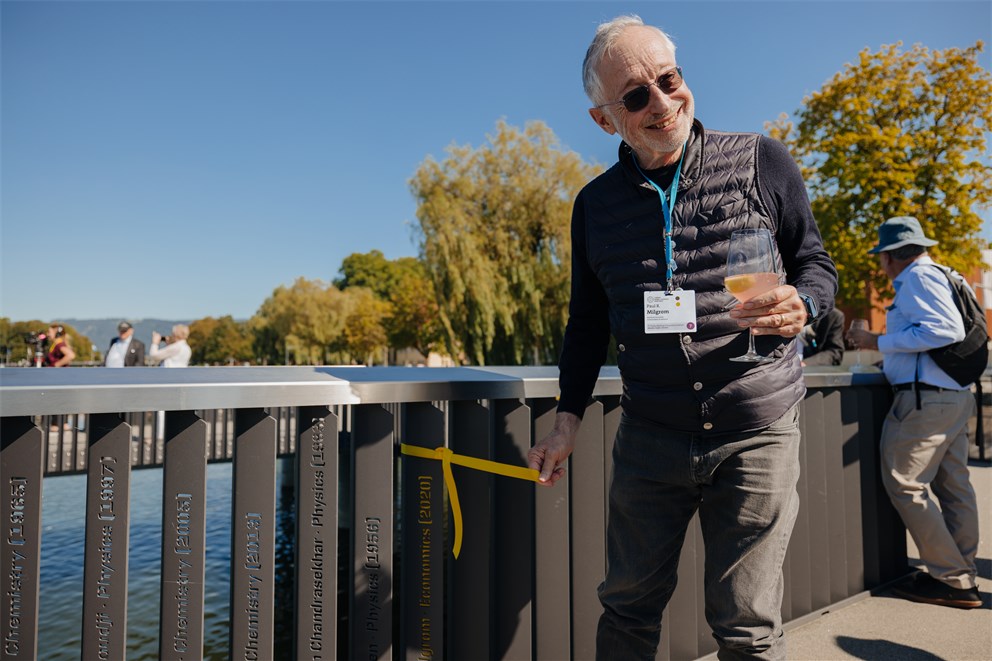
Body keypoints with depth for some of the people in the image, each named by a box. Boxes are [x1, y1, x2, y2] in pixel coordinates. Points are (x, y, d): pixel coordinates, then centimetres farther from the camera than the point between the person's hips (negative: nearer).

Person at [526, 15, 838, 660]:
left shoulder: (761, 161, -1)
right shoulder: (596, 204, 6)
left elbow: (817, 263, 6)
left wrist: (800, 306, -17)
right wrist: (568, 418, 7)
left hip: (754, 434, -2)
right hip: (649, 439, 2)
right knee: (628, 608, 13)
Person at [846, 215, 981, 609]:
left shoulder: (919, 277, -9)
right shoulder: (936, 276, 19)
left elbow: (946, 329, -21)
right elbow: (948, 330, 22)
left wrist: (879, 342, -16)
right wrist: (890, 354, 21)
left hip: (926, 397, -10)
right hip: (956, 395, 10)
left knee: (905, 484, -5)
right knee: (953, 487, 13)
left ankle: (952, 580, 0)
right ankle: (962, 576, 21)